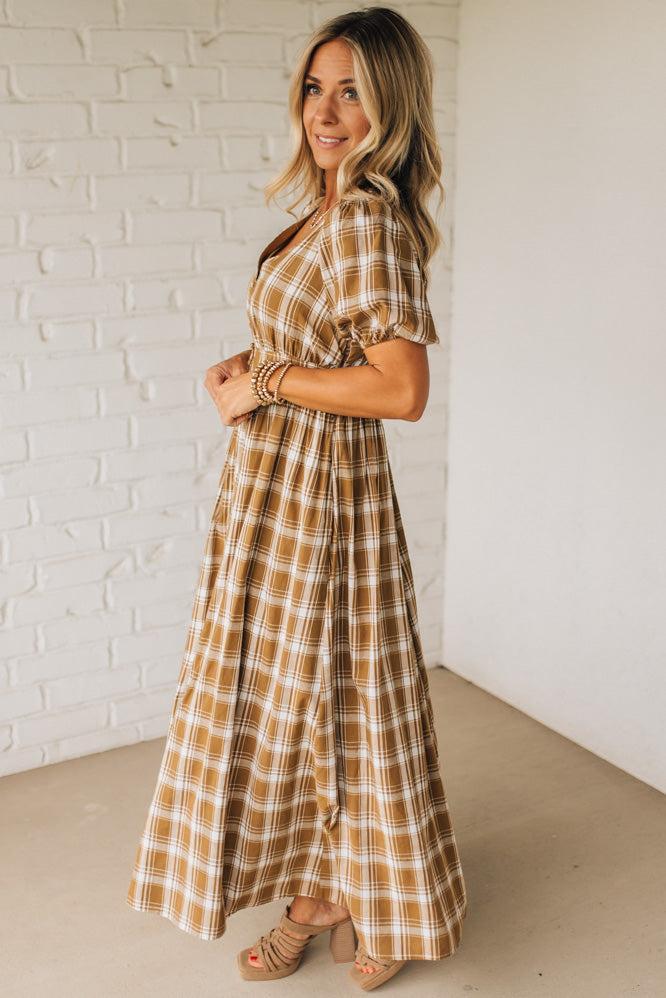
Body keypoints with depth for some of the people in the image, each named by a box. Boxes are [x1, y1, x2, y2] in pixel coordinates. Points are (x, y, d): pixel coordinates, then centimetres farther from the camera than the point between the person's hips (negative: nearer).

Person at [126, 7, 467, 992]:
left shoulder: (367, 218, -18)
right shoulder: (332, 210, 11)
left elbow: (401, 387, -27)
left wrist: (266, 383, -18)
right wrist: (251, 366, 5)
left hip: (319, 491, -9)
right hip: (276, 483, 9)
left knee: (335, 698, 6)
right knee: (289, 696, 17)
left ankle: (388, 909, 28)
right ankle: (321, 892, 35)